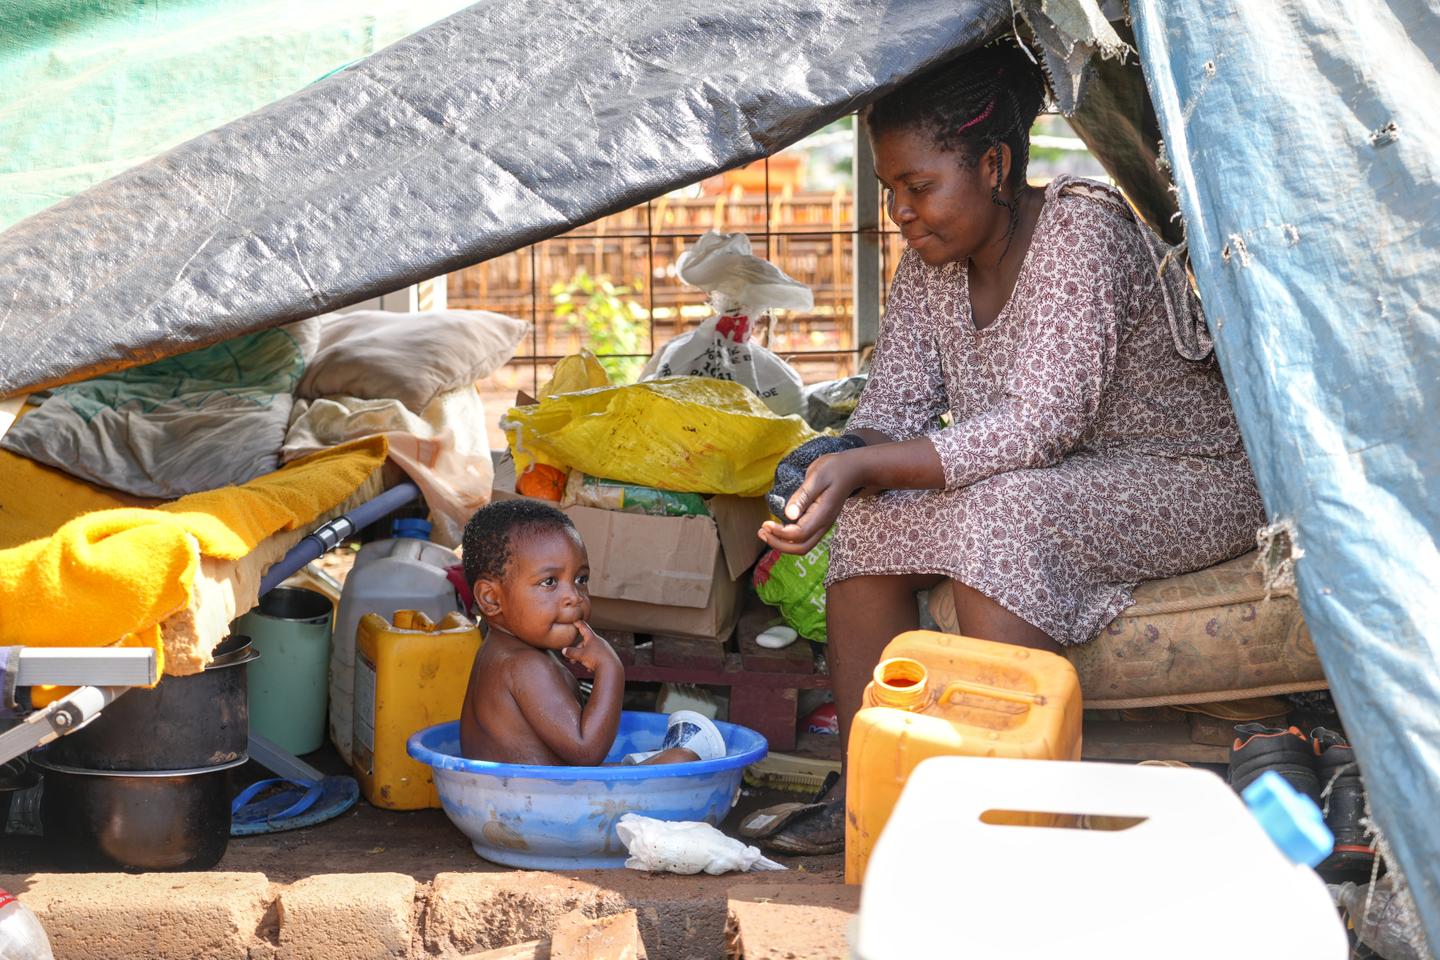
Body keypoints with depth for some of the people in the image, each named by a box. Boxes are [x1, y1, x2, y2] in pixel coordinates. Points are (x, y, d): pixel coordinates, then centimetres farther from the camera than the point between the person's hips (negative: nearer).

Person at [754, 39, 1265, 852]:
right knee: (871, 520, -12)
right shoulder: (932, 263, -1)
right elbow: (896, 400, -1)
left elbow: (1041, 426, -33)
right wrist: (842, 457, -25)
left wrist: (866, 466, -39)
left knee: (1004, 511, -34)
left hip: (1190, 480, -8)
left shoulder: (1082, 232, -26)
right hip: (1050, 485, 8)